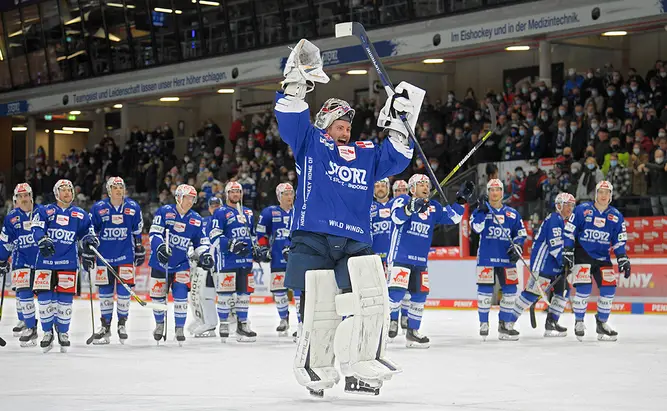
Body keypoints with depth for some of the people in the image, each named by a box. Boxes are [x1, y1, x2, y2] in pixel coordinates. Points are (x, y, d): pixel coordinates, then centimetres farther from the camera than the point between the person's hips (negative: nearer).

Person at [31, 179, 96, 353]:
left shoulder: (80, 215, 13)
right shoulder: (45, 211, 6)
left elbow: (87, 233, 19)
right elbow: (36, 228, -8)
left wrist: (88, 253, 6)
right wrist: (43, 241, -26)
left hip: (68, 262, 1)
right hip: (46, 260, -1)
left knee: (65, 299, 0)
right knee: (44, 298, -5)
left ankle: (63, 332, 16)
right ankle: (47, 332, 10)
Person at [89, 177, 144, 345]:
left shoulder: (133, 207, 0)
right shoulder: (98, 208, -4)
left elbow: (137, 232, 10)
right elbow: (90, 232, 4)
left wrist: (140, 250, 13)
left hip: (125, 255, 0)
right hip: (104, 255, 0)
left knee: (124, 290, -2)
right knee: (105, 291, 6)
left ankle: (122, 324, 13)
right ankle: (105, 326, 17)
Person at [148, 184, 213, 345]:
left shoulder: (196, 219, 3)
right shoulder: (165, 211, -8)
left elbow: (201, 242, 10)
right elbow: (154, 232, -13)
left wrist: (204, 255, -8)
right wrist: (160, 247, -30)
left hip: (181, 264, 1)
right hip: (160, 261, -1)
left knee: (181, 295, -11)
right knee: (158, 295, 7)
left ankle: (180, 328, 1)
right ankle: (159, 324, 30)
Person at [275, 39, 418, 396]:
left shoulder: (365, 155, 22)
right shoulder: (310, 143, 11)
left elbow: (394, 159, 20)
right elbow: (290, 119, -2)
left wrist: (398, 126, 10)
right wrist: (296, 84, -14)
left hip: (355, 244, 4)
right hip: (312, 242, -4)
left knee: (371, 302, -12)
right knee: (320, 312, -6)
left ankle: (361, 369, -4)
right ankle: (315, 369, 16)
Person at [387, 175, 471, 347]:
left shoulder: (434, 207, 12)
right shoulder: (403, 200, -3)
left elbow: (452, 217, 9)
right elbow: (397, 217, -22)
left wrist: (461, 200, -2)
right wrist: (410, 208, -41)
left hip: (421, 260, 6)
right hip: (400, 256, -6)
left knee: (420, 295, 7)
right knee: (396, 292, -17)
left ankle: (412, 332, 18)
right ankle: (391, 319, 6)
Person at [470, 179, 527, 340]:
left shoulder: (512, 213, 11)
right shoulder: (481, 210, 4)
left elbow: (520, 233, 13)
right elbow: (477, 228, -14)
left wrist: (517, 247, -2)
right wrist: (482, 210, -21)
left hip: (506, 258, 3)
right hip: (486, 257, -3)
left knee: (510, 291, 3)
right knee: (485, 291, -5)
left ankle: (504, 323, 18)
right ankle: (483, 324, 7)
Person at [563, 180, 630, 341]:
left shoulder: (616, 216, 3)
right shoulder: (582, 210, -8)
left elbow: (619, 241, 7)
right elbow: (569, 231, -5)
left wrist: (623, 260, 0)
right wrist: (567, 252, -9)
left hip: (602, 257, 4)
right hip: (582, 254, -4)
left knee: (609, 288, -4)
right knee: (584, 288, -17)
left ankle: (601, 323, 13)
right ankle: (579, 322, 0)